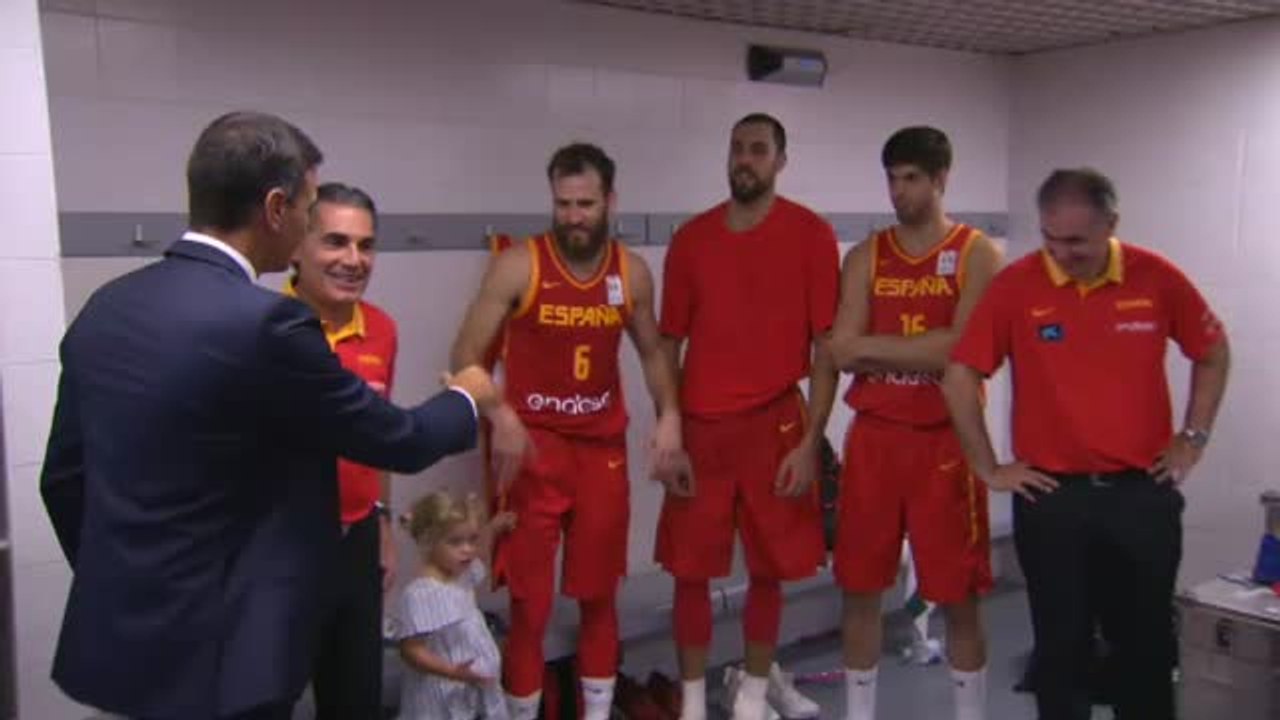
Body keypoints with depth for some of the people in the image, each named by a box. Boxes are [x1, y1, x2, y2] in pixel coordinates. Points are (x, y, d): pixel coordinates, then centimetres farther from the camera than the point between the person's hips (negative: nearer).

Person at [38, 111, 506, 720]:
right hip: (214, 653, -7)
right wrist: (466, 399, 10)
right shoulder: (267, 324, -22)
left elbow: (63, 479, 10)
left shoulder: (106, 306, 2)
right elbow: (401, 442, -11)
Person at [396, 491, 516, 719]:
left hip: (478, 692, 9)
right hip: (442, 701, -9)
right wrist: (453, 672, -31)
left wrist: (492, 528, 18)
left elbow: (477, 559, 30)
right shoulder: (420, 594, -24)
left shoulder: (463, 576, 4)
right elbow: (410, 651, -24)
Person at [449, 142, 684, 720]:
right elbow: (465, 356, -9)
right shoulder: (518, 266, -10)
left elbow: (651, 352, 15)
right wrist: (500, 418, -24)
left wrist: (669, 415, -1)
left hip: (603, 446, 4)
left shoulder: (633, 273, 2)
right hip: (531, 445, -3)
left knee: (600, 596, 13)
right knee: (530, 604, 1)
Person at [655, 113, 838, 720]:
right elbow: (669, 344, 8)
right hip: (700, 427, 2)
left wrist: (810, 439, -9)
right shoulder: (691, 238, 5)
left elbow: (826, 345, -4)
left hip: (776, 425, -2)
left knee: (768, 568, 9)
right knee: (690, 569, 5)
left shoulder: (811, 234, -3)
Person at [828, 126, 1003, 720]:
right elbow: (841, 352, -4)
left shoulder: (978, 255, -1)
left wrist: (875, 346, -9)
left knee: (958, 592, 6)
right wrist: (927, 352, -10)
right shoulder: (865, 258, 7)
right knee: (860, 587, 9)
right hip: (873, 437, 3)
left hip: (946, 440, -3)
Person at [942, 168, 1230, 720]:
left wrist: (1193, 438, 8)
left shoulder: (1157, 278, -3)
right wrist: (987, 468, -4)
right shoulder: (1015, 286, -9)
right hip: (1051, 494, -1)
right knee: (1062, 644, 10)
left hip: (1143, 490, 2)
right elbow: (960, 376, -5)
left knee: (1147, 642, 14)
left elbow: (1212, 353, 12)